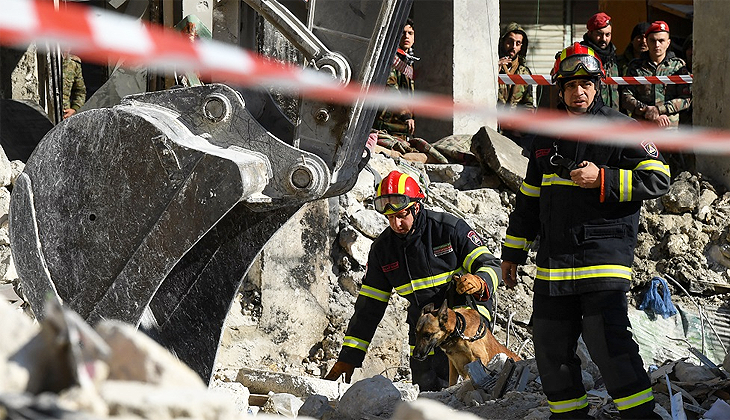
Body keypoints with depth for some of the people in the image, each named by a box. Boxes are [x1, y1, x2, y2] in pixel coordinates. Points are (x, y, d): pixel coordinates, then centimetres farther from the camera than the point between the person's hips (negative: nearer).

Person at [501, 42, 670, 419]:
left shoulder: (619, 128, 0)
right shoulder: (547, 137, 17)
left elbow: (657, 179, -6)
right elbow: (528, 199, 23)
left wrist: (603, 180, -16)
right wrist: (513, 252, 23)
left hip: (603, 250, -6)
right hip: (553, 262, 6)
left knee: (607, 339, -17)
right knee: (551, 346, 8)